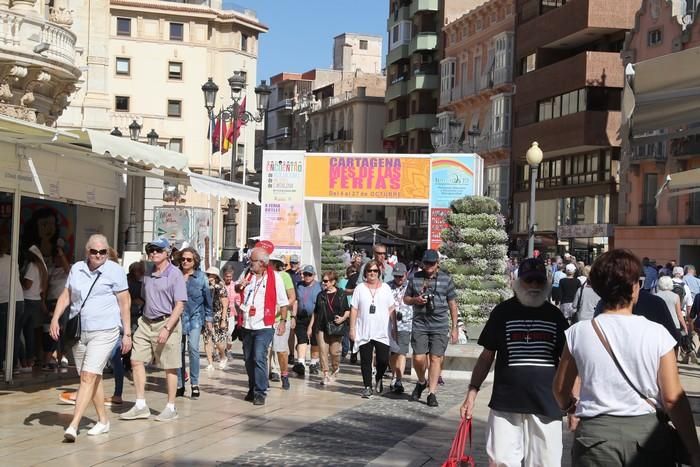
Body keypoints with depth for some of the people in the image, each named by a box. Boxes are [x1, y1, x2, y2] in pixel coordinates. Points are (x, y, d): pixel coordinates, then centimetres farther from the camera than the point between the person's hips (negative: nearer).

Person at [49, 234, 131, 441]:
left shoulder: (114, 270, -4)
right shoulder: (77, 268, 9)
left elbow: (124, 303, -2)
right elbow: (66, 295, 14)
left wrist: (127, 333, -4)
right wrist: (55, 319, 1)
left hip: (104, 332, -5)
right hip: (79, 331, 5)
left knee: (88, 377, -14)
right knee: (94, 378, 13)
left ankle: (73, 425, -18)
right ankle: (103, 420, 27)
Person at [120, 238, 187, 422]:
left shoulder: (175, 274, -8)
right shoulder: (148, 275, 12)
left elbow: (179, 305, -13)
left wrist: (167, 328, -21)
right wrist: (143, 320, 14)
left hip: (167, 323, -7)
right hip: (146, 323, 7)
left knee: (170, 367, 2)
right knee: (136, 360, 1)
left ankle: (171, 408, 12)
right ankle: (141, 405, 9)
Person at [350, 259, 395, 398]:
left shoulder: (385, 288, 8)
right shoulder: (360, 288, 4)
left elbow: (391, 309, 10)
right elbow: (354, 309, 4)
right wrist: (352, 328, -1)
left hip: (382, 332, 0)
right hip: (364, 333, 0)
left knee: (383, 360, -2)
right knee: (366, 361, 3)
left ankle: (378, 379, 26)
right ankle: (367, 387, 12)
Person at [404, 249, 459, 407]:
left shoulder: (446, 279, 5)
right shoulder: (415, 278, 8)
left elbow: (452, 304, 8)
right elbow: (406, 298, 17)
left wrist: (454, 328, 5)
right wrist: (415, 300, -7)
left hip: (440, 326, -1)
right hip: (419, 324, 1)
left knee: (435, 358, -4)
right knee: (418, 358, -6)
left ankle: (432, 393, 3)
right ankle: (421, 382, 23)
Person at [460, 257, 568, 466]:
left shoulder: (555, 316, 6)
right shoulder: (503, 312, 3)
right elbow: (487, 356, 7)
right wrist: (472, 392, -2)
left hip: (546, 405, 1)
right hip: (505, 402, -1)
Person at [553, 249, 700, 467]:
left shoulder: (579, 333, -4)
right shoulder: (657, 334, -7)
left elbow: (561, 388, 8)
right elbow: (673, 398, -7)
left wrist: (571, 408, 31)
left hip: (596, 432, 1)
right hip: (646, 430, 0)